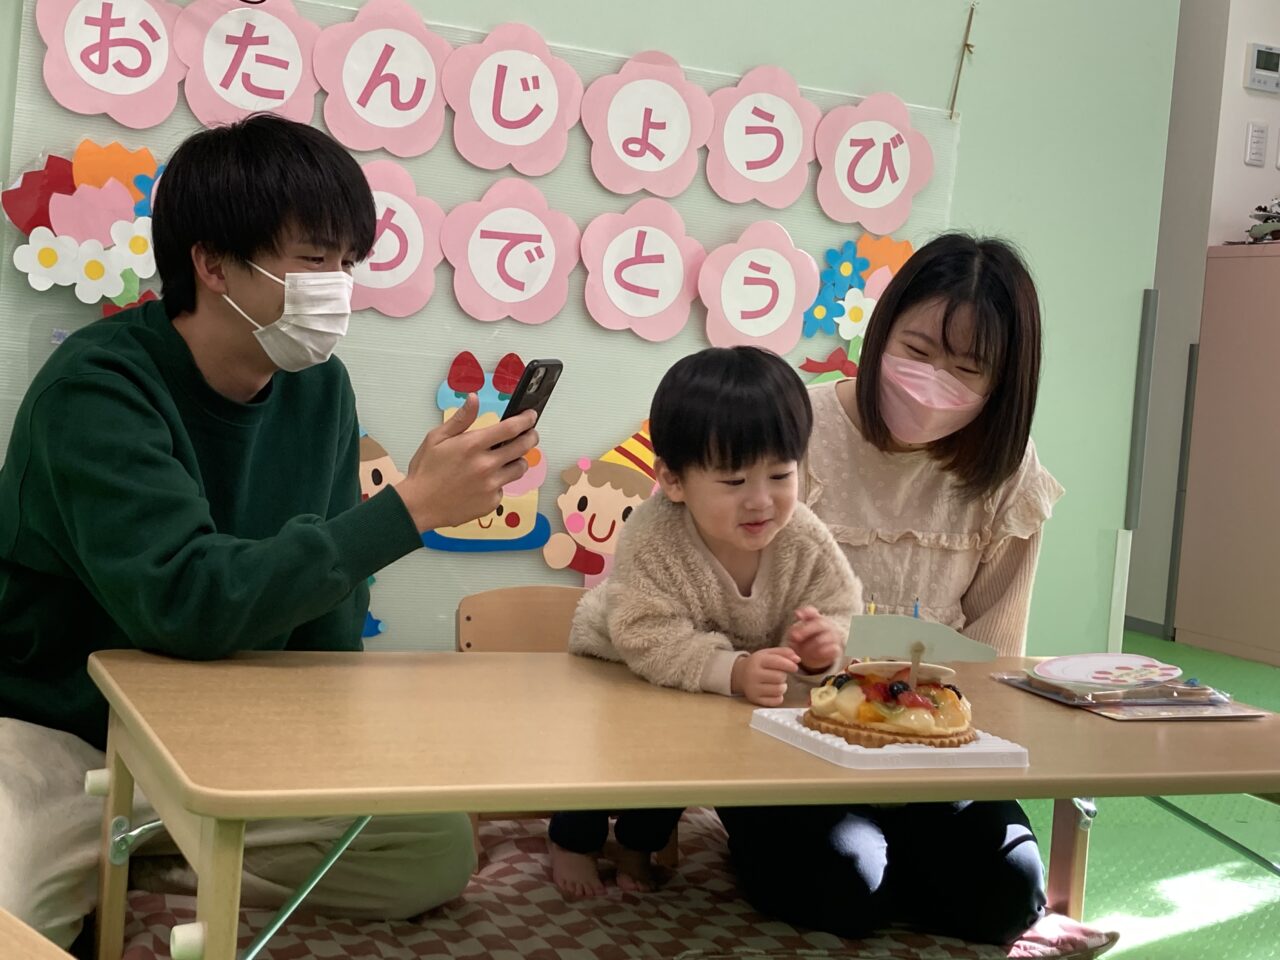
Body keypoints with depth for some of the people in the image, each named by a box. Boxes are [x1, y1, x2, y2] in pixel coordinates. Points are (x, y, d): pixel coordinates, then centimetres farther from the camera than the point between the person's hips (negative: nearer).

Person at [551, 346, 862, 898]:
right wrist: (734, 671, -56)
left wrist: (823, 643, -44)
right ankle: (574, 841, 15)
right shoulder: (651, 542, -39)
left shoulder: (806, 542, -26)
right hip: (617, 671, -3)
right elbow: (652, 641, -42)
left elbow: (843, 613, -20)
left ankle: (639, 843, 39)